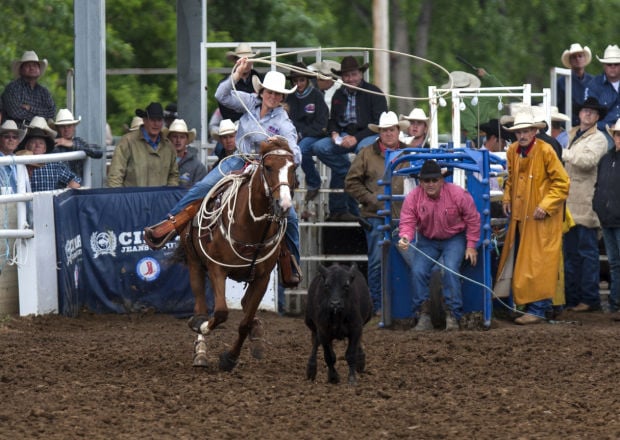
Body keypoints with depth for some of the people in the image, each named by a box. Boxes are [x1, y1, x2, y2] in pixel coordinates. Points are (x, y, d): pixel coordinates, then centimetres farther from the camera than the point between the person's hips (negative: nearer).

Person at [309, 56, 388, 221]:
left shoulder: (374, 93, 0)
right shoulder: (338, 95, 18)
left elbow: (380, 123, -8)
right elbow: (332, 120, 23)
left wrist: (356, 138, -18)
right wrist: (334, 133, -2)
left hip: (368, 135, -6)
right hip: (344, 135, 6)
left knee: (363, 149, -40)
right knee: (319, 148, -20)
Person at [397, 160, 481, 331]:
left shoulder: (457, 194, -19)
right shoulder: (413, 197, -16)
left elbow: (473, 220, -9)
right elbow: (407, 222, -17)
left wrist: (471, 246, -9)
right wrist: (405, 237, -41)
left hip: (454, 239, -2)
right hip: (427, 240, 2)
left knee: (451, 270, -24)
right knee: (418, 271, -16)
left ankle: (452, 315, -15)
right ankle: (423, 315, -6)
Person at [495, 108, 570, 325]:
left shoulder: (545, 151, -12)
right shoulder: (513, 151, 6)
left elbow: (562, 182, -10)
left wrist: (545, 206, -16)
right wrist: (507, 199, 8)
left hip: (541, 218, -6)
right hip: (519, 217, 6)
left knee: (537, 264, -6)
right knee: (518, 264, 9)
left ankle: (538, 309, -4)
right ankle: (522, 303, 17)